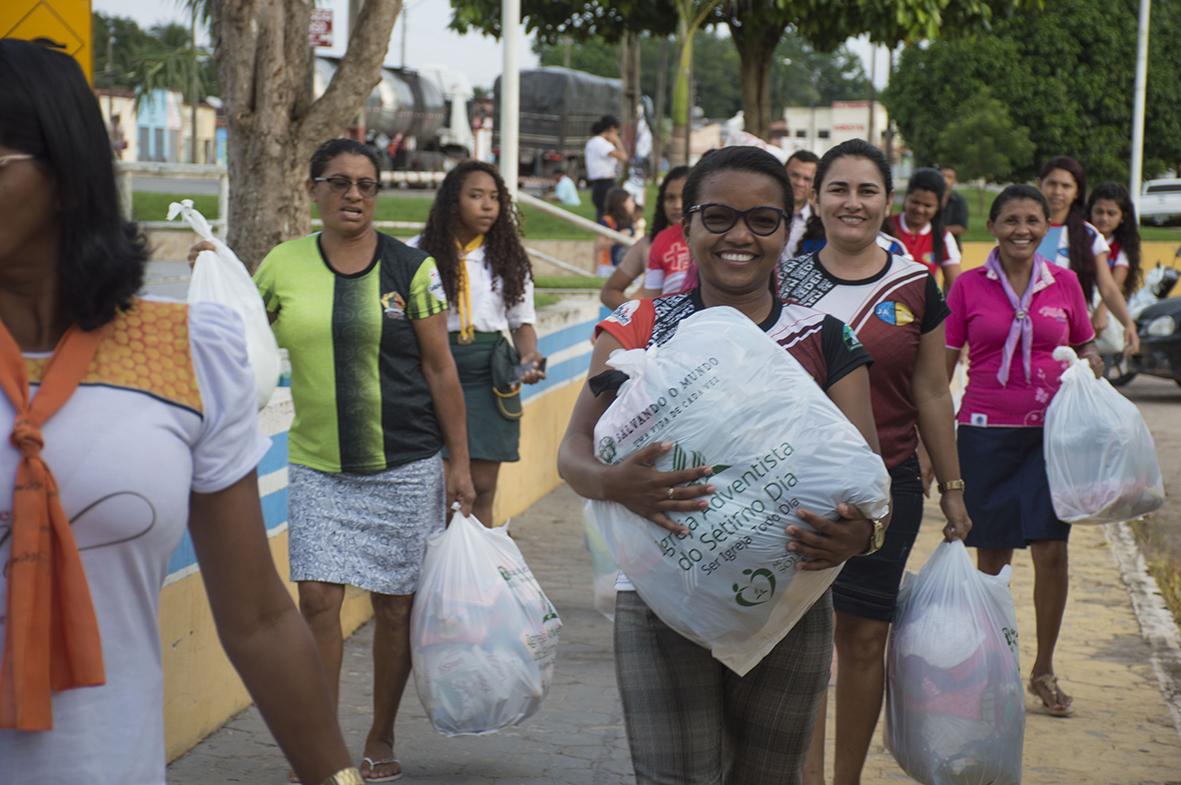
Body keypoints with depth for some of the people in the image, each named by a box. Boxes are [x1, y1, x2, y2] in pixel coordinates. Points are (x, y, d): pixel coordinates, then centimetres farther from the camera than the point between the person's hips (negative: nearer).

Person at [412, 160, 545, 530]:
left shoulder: (509, 257, 8)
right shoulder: (422, 252, 0)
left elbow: (522, 321, 14)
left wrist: (529, 357, -7)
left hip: (489, 374, 3)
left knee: (482, 488, 5)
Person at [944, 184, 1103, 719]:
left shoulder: (1064, 283, 4)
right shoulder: (969, 286, 0)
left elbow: (1086, 348, 18)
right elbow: (942, 368, 2)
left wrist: (1091, 364, -6)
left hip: (1051, 431, 1)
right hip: (987, 431, -1)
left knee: (1051, 550, -3)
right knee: (992, 556, 5)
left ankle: (1044, 671, 13)